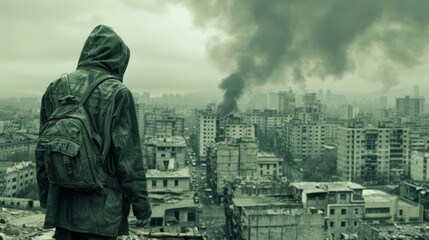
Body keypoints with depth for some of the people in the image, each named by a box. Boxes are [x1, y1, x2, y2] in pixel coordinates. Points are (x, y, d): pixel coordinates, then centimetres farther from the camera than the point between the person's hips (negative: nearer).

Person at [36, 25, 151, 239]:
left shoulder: (55, 89, 4)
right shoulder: (117, 93, -13)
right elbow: (129, 158, -13)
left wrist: (45, 196, 20)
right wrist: (141, 204, -4)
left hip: (61, 204, 5)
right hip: (101, 208, -5)